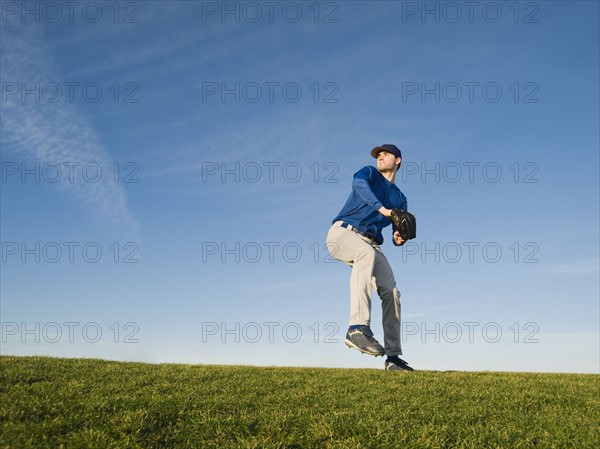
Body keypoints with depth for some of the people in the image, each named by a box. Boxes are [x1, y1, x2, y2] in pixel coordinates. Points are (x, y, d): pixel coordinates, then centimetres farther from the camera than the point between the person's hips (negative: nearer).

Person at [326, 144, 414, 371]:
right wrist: (382, 208, -31)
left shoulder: (400, 198, 24)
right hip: (343, 232, -6)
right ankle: (358, 328, -49)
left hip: (371, 243, 6)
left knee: (391, 292, -9)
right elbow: (358, 183, -16)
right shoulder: (369, 173, 10)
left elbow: (400, 231, 20)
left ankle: (393, 357, -3)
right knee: (366, 253, -38)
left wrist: (399, 239, -7)